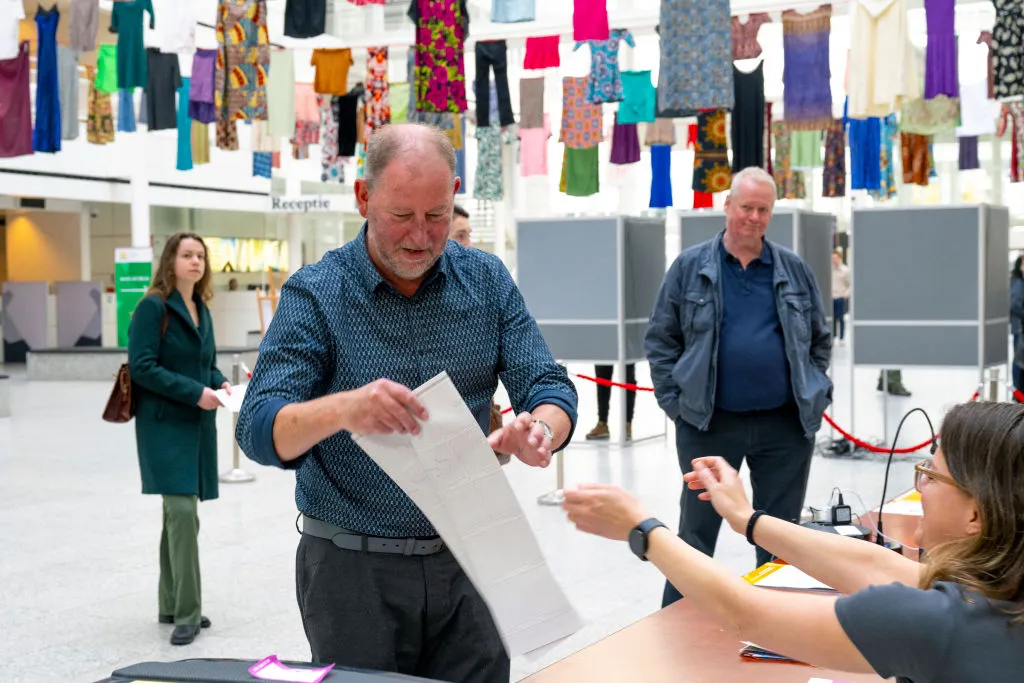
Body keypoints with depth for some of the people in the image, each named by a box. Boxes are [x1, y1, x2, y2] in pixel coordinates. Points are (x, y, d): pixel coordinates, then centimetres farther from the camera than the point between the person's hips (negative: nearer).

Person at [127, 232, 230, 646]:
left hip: (198, 425, 8)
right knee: (183, 510, -14)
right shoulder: (153, 307, -9)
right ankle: (187, 613, -10)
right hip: (165, 424, -7)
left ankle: (170, 605, 21)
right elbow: (142, 367, -16)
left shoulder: (201, 310, 13)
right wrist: (195, 392, -20)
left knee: (178, 513, 12)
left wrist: (220, 383, 0)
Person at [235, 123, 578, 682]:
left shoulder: (487, 280, 1)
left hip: (466, 560, 3)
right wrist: (343, 410, -38)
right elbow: (259, 431, -16)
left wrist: (539, 431, -27)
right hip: (352, 568, -3)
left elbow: (551, 390, -2)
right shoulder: (315, 294, -8)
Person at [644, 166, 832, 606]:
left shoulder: (795, 271, 7)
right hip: (709, 423, -2)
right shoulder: (690, 267, 1)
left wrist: (815, 397, 6)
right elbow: (661, 339, 3)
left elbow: (820, 340, 15)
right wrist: (674, 401, -4)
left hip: (785, 425, 2)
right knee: (696, 530, 7)